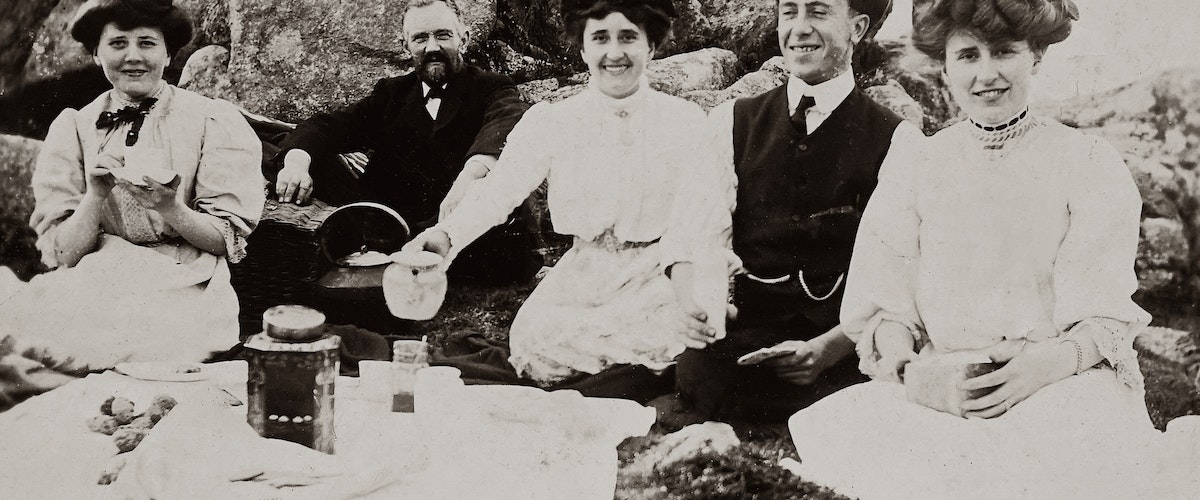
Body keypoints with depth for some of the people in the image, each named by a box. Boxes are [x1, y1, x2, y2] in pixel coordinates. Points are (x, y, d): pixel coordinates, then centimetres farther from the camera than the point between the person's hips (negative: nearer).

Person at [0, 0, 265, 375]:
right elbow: (63, 253, 3)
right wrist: (95, 196, -15)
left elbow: (229, 241, -2)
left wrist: (171, 208, -20)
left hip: (184, 287, -2)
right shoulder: (74, 128, 8)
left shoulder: (214, 120, 1)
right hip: (94, 284, 2)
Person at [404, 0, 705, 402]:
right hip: (581, 285, 2)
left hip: (659, 285, -1)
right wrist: (446, 234, -31)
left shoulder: (686, 121, 0)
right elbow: (499, 189, -11)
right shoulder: (551, 120, 1)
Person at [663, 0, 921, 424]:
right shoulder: (731, 123, 14)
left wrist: (828, 348, -21)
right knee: (700, 369, -27)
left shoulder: (896, 140, 4)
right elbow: (693, 239, 3)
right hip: (747, 334, 2)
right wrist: (693, 306, -19)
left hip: (844, 339, -2)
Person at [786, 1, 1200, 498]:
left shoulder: (1089, 163, 7)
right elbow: (884, 300, 8)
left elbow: (1103, 312, -2)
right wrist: (894, 342, -15)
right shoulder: (911, 167, 13)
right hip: (939, 388, 2)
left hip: (1066, 382, -2)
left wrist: (1053, 359, -22)